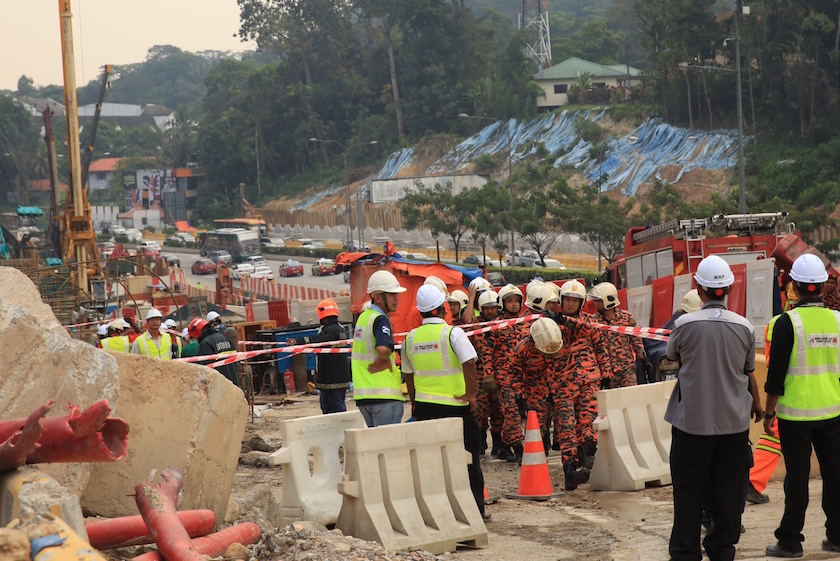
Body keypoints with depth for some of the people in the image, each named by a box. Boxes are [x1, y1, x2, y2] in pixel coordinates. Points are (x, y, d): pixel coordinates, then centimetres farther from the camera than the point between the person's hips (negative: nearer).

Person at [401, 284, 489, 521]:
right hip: (454, 405, -4)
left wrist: (414, 402, 26)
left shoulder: (411, 338, 4)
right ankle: (475, 508, 9)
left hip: (424, 406, 4)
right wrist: (471, 394, -12)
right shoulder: (452, 333, -11)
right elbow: (469, 363, -22)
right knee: (468, 458, 6)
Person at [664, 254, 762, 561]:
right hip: (734, 420, 2)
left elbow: (670, 356, 6)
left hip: (692, 420, -2)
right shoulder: (744, 326, -6)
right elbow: (749, 372, 6)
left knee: (689, 489, 8)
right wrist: (756, 403, 23)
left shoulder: (685, 324, -14)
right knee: (728, 487, 12)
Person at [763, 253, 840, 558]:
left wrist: (769, 412, -2)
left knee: (797, 477, 2)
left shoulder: (788, 322, -12)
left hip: (795, 413, -3)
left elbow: (776, 373, -11)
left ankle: (790, 541, 8)